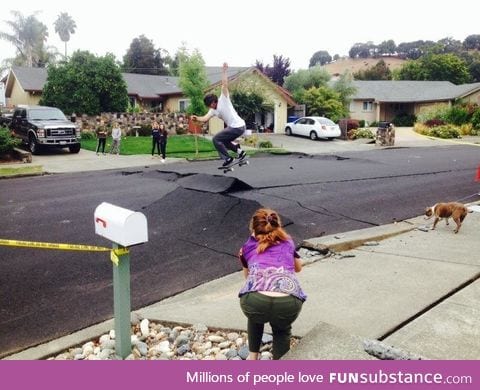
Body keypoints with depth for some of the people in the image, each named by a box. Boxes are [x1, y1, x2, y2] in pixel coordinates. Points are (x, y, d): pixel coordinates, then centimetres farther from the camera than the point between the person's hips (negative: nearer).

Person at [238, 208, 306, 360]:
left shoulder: (248, 247, 28)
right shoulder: (288, 242, 30)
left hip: (255, 302, 0)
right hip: (288, 305, 0)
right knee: (282, 329, 34)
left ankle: (253, 357, 37)